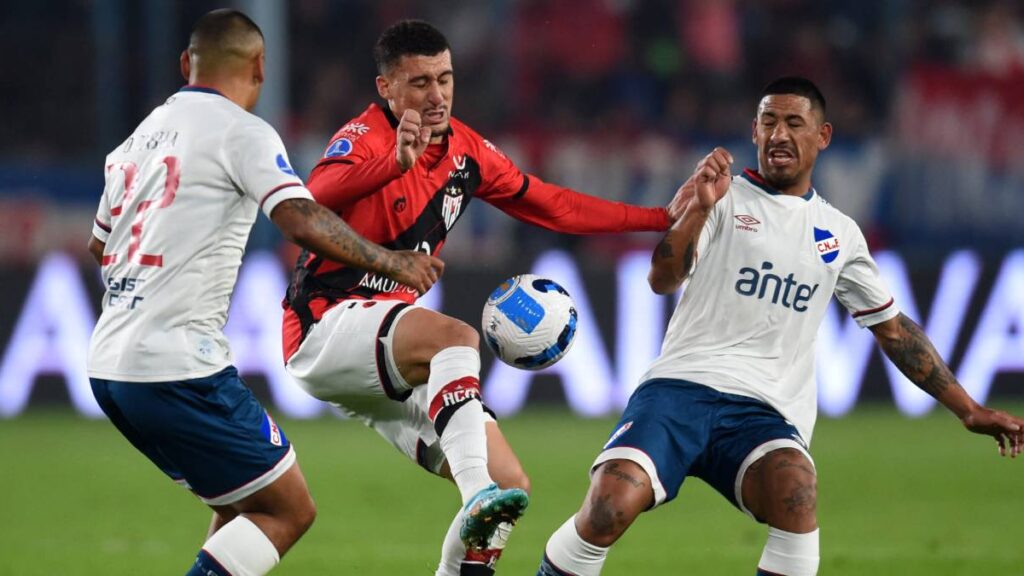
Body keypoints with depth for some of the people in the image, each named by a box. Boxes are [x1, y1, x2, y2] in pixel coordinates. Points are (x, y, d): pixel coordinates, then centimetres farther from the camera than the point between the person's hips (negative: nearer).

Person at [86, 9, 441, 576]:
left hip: (107, 368, 8)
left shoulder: (141, 136, 16)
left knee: (244, 508, 20)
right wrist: (389, 261, -11)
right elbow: (302, 221, -21)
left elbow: (98, 244, 29)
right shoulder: (241, 131, -6)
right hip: (178, 369, -8)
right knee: (288, 510, -1)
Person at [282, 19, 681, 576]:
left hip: (390, 363, 8)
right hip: (325, 328, -8)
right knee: (455, 336, -37)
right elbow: (313, 201, -36)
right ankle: (478, 499, -50)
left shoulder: (465, 149, 9)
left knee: (510, 486, 0)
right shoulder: (364, 137, -14)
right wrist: (395, 161, -54)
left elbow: (551, 206, 20)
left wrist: (663, 217, 17)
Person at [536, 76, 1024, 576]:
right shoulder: (722, 195, 7)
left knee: (796, 495, -35)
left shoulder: (840, 235, 18)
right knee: (608, 510, -28)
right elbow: (662, 280, -6)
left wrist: (968, 410, 24)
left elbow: (893, 329, 27)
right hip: (679, 385, -2)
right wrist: (699, 210, -24)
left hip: (764, 412, 2)